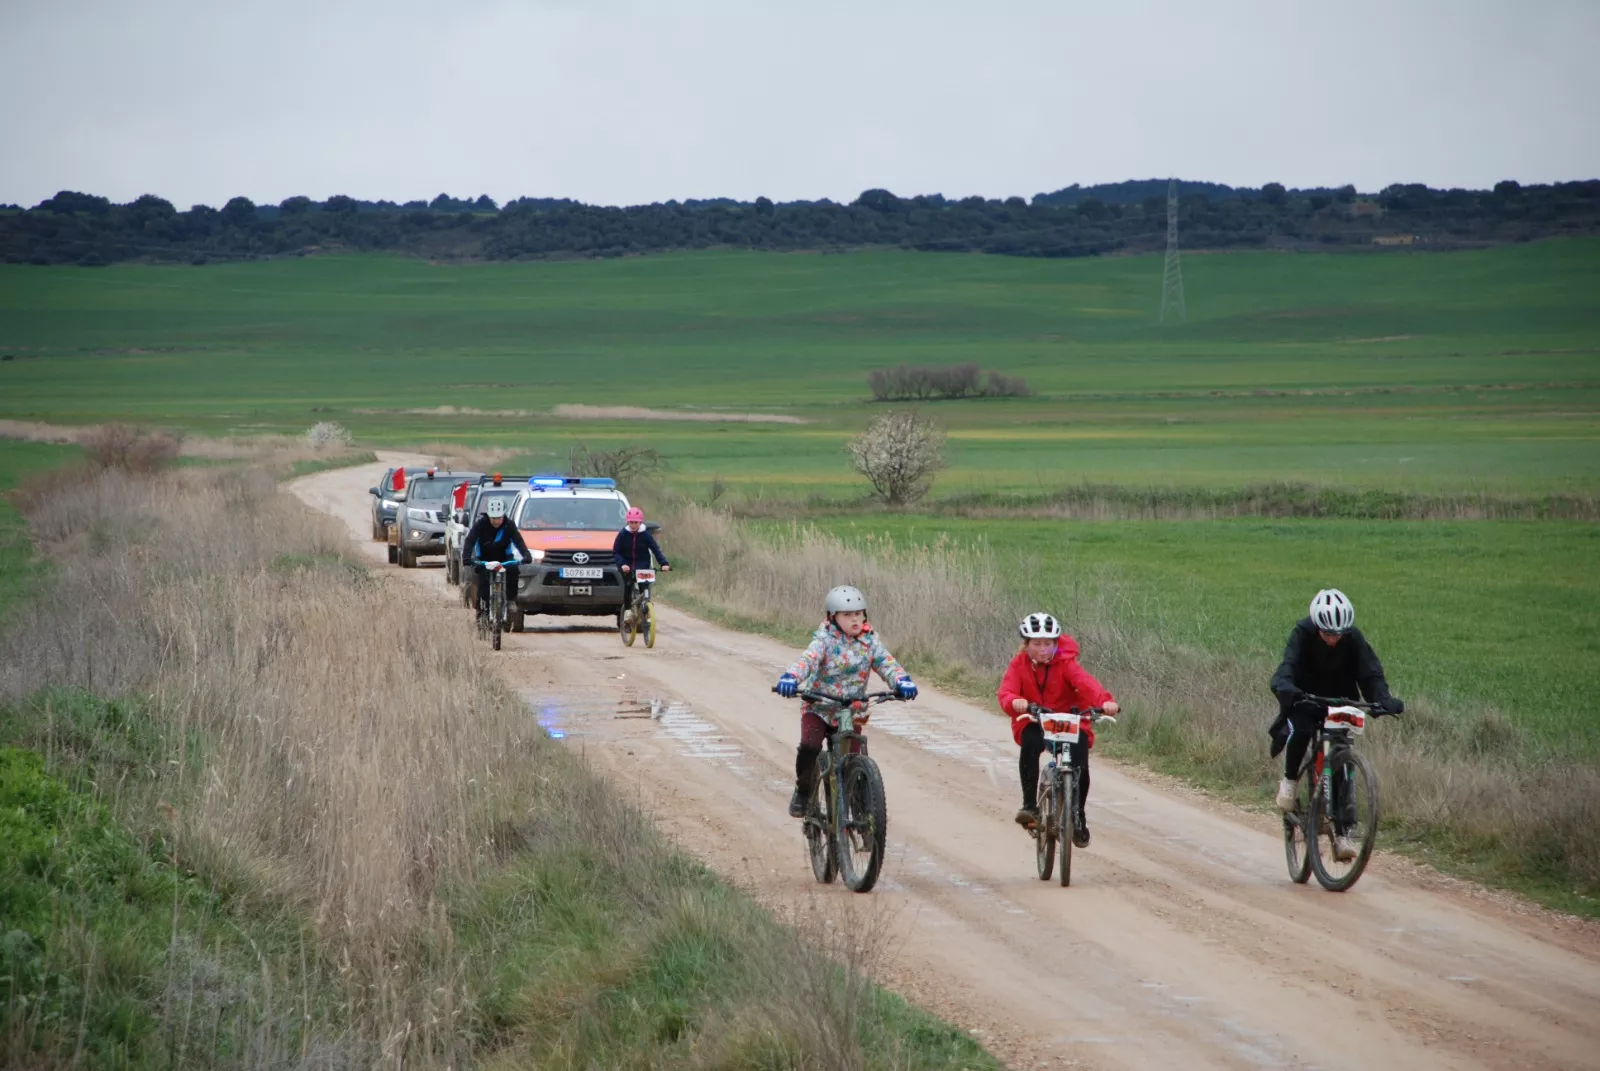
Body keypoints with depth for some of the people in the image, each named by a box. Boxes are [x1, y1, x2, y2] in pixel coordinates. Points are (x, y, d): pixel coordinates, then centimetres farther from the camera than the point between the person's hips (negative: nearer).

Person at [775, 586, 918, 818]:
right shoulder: (825, 640, -13)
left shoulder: (869, 641, -3)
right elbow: (807, 659, -30)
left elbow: (887, 663, -13)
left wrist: (902, 681, -36)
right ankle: (803, 790, 4)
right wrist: (790, 678, -51)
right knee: (809, 747, -21)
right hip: (818, 706, -3)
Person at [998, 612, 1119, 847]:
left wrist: (1105, 700, -50)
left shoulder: (1065, 663, -11)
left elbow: (1085, 682, -29)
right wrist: (1014, 702, -48)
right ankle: (1029, 806, -29)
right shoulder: (1019, 665, -7)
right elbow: (1005, 691, -22)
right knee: (1030, 742, -34)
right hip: (1034, 723, 0)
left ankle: (1079, 817, 6)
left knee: (1080, 764, -20)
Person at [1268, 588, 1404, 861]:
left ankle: (1342, 833, -2)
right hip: (1305, 701, -1)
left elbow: (1370, 674, -20)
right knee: (1300, 730, -34)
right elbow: (1287, 667, -33)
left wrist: (1384, 700, -40)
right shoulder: (1302, 634, -21)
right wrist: (1286, 689, -56)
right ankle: (1289, 780, -7)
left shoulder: (1354, 639, -16)